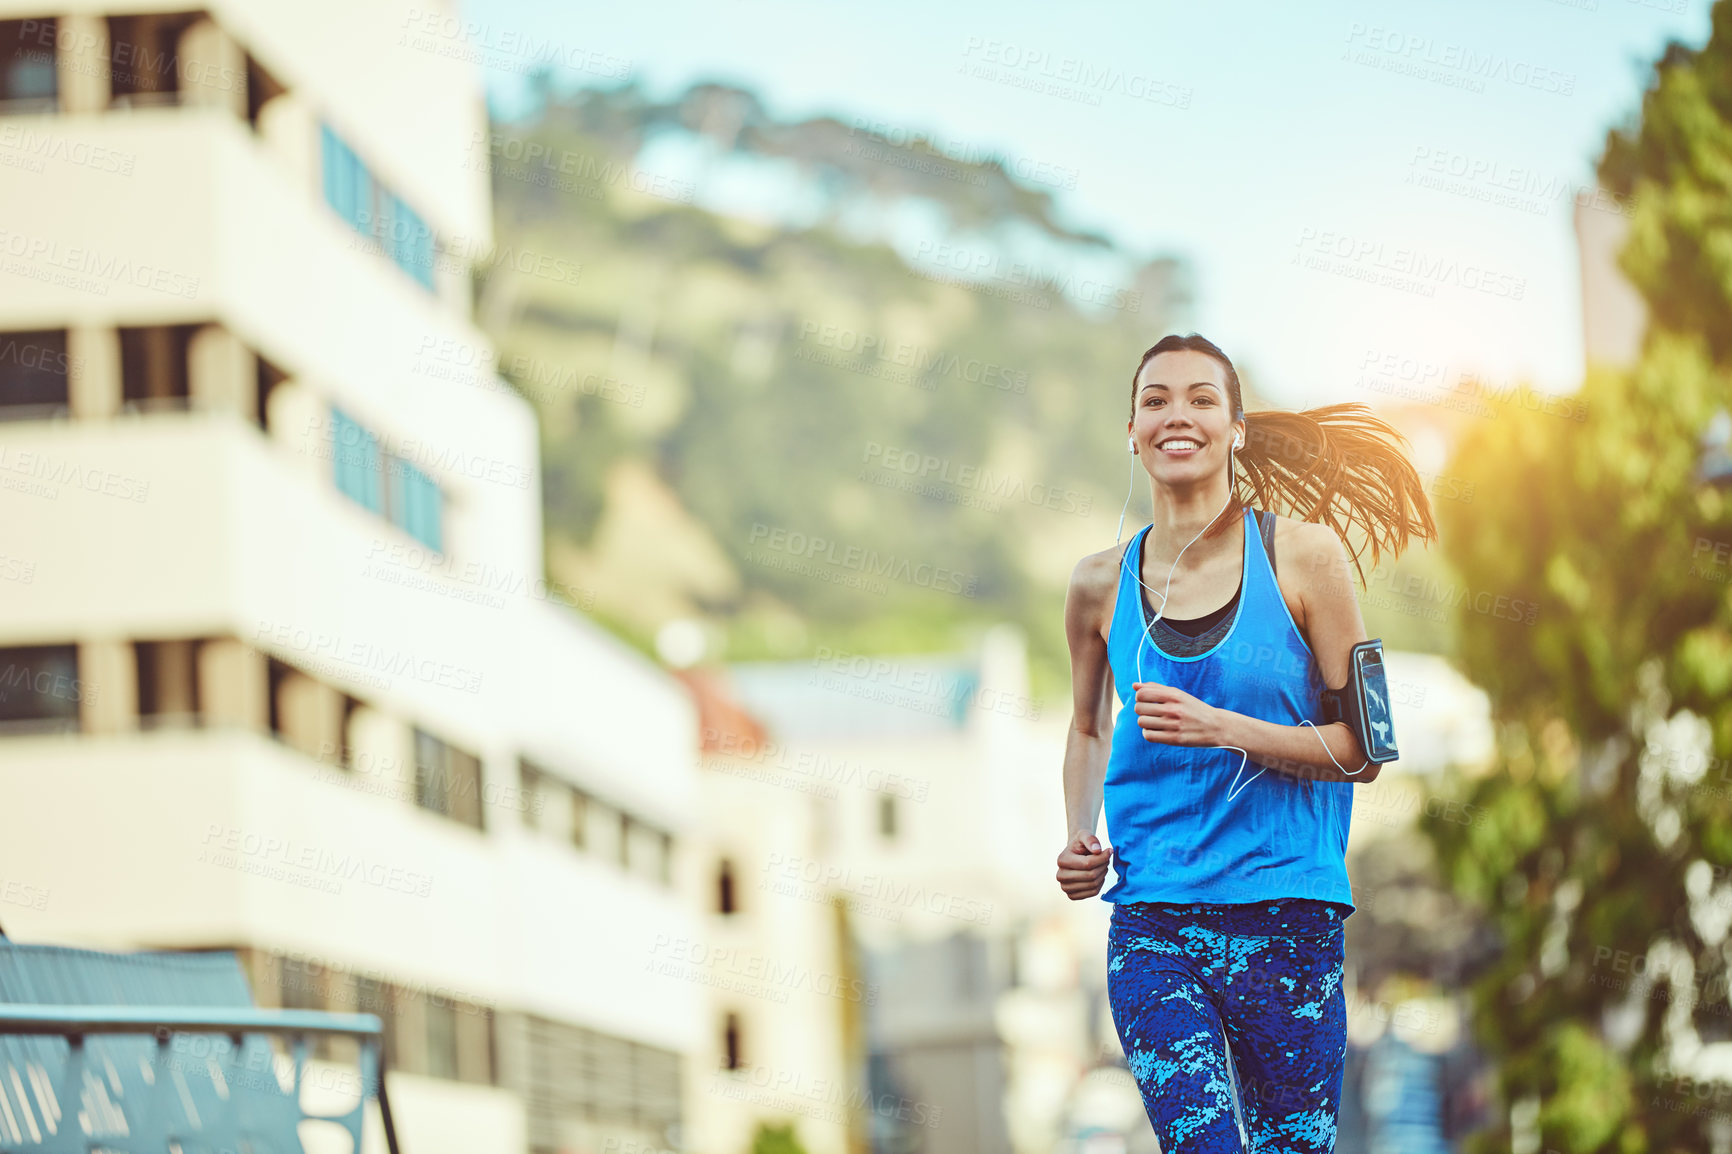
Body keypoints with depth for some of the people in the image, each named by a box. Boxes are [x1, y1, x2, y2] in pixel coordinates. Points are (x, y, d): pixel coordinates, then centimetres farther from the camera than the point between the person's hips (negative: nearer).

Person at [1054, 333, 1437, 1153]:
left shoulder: (1302, 556, -1)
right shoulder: (1102, 586, 7)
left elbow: (1363, 750, -1)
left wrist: (1224, 729, -14)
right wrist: (1081, 839, 7)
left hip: (1288, 920, -1)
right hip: (1152, 923, 1)